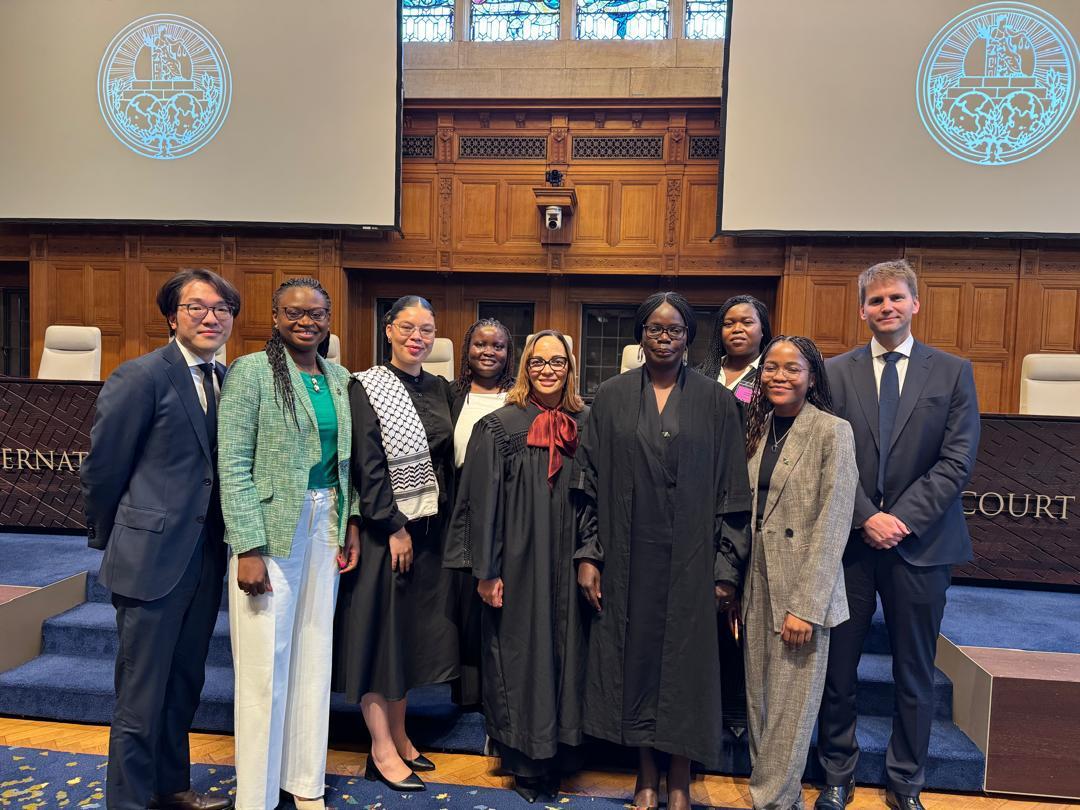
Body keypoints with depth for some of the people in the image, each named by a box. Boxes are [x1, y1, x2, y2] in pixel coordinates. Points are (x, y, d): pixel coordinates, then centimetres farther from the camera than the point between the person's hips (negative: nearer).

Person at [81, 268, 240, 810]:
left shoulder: (230, 380, 5)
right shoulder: (142, 376, -13)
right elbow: (102, 468, -7)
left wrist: (224, 541, 9)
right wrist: (108, 541, 3)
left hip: (207, 557, 6)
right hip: (152, 557, -6)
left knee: (184, 684, 20)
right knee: (142, 691, 7)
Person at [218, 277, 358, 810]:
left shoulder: (338, 379, 9)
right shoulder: (251, 372, -8)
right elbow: (234, 466, -12)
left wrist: (350, 523, 3)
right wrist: (248, 548, -17)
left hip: (325, 526, 6)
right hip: (271, 526, -5)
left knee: (315, 655, 13)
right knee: (266, 661, 2)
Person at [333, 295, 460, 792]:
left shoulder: (439, 388, 7)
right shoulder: (367, 388, -10)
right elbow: (367, 467, -14)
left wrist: (445, 521, 6)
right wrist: (395, 527, -15)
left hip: (430, 527, 6)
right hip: (384, 529, -6)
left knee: (413, 632, 14)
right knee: (379, 630, 5)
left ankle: (398, 736, 29)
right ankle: (381, 750, 18)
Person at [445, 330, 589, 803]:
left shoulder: (586, 425, 4)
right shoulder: (499, 427, -5)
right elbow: (483, 502, -6)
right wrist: (486, 571, -8)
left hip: (569, 567, 3)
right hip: (518, 565, -3)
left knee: (565, 653, 11)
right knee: (518, 657, 6)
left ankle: (556, 756, 30)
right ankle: (524, 764, 24)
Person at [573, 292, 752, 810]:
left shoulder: (716, 402, 0)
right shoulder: (612, 396, 2)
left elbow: (732, 489, 0)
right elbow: (591, 480, 3)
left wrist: (727, 568, -4)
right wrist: (588, 555, -2)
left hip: (690, 558, -1)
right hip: (628, 554, 1)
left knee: (684, 661, 7)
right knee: (635, 656, 9)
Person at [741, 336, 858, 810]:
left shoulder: (832, 432, -9)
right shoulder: (759, 429, 8)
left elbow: (832, 525, -13)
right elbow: (745, 514, 10)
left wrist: (806, 607, -17)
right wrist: (739, 586, 6)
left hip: (803, 591, -5)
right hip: (758, 586, 6)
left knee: (789, 708, 4)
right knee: (760, 702, 14)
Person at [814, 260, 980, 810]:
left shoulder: (953, 372, 3)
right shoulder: (837, 372, 4)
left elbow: (957, 462, -4)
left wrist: (900, 518, -13)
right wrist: (867, 518, -12)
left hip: (920, 542, 0)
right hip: (850, 540, 0)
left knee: (915, 675, 13)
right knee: (836, 668, 8)